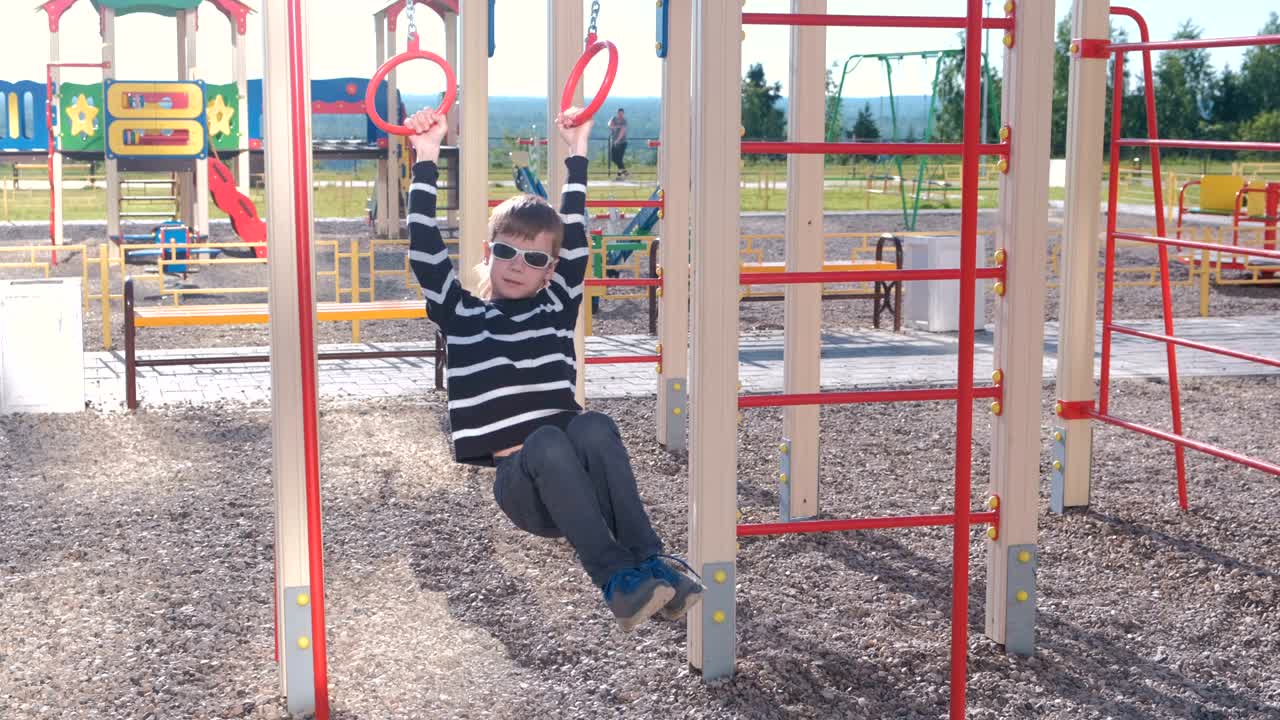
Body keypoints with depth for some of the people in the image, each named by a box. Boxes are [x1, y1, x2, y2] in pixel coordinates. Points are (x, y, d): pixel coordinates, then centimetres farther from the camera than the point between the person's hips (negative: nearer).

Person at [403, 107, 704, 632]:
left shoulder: (557, 308, 17)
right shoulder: (460, 314, 13)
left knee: (592, 425, -32)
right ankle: (617, 580, -42)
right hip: (512, 481, -2)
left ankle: (651, 564, -35)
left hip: (571, 479, 2)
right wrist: (427, 159, 3)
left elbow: (575, 237, 12)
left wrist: (576, 153, 11)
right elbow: (424, 249, 3)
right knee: (546, 441, -35)